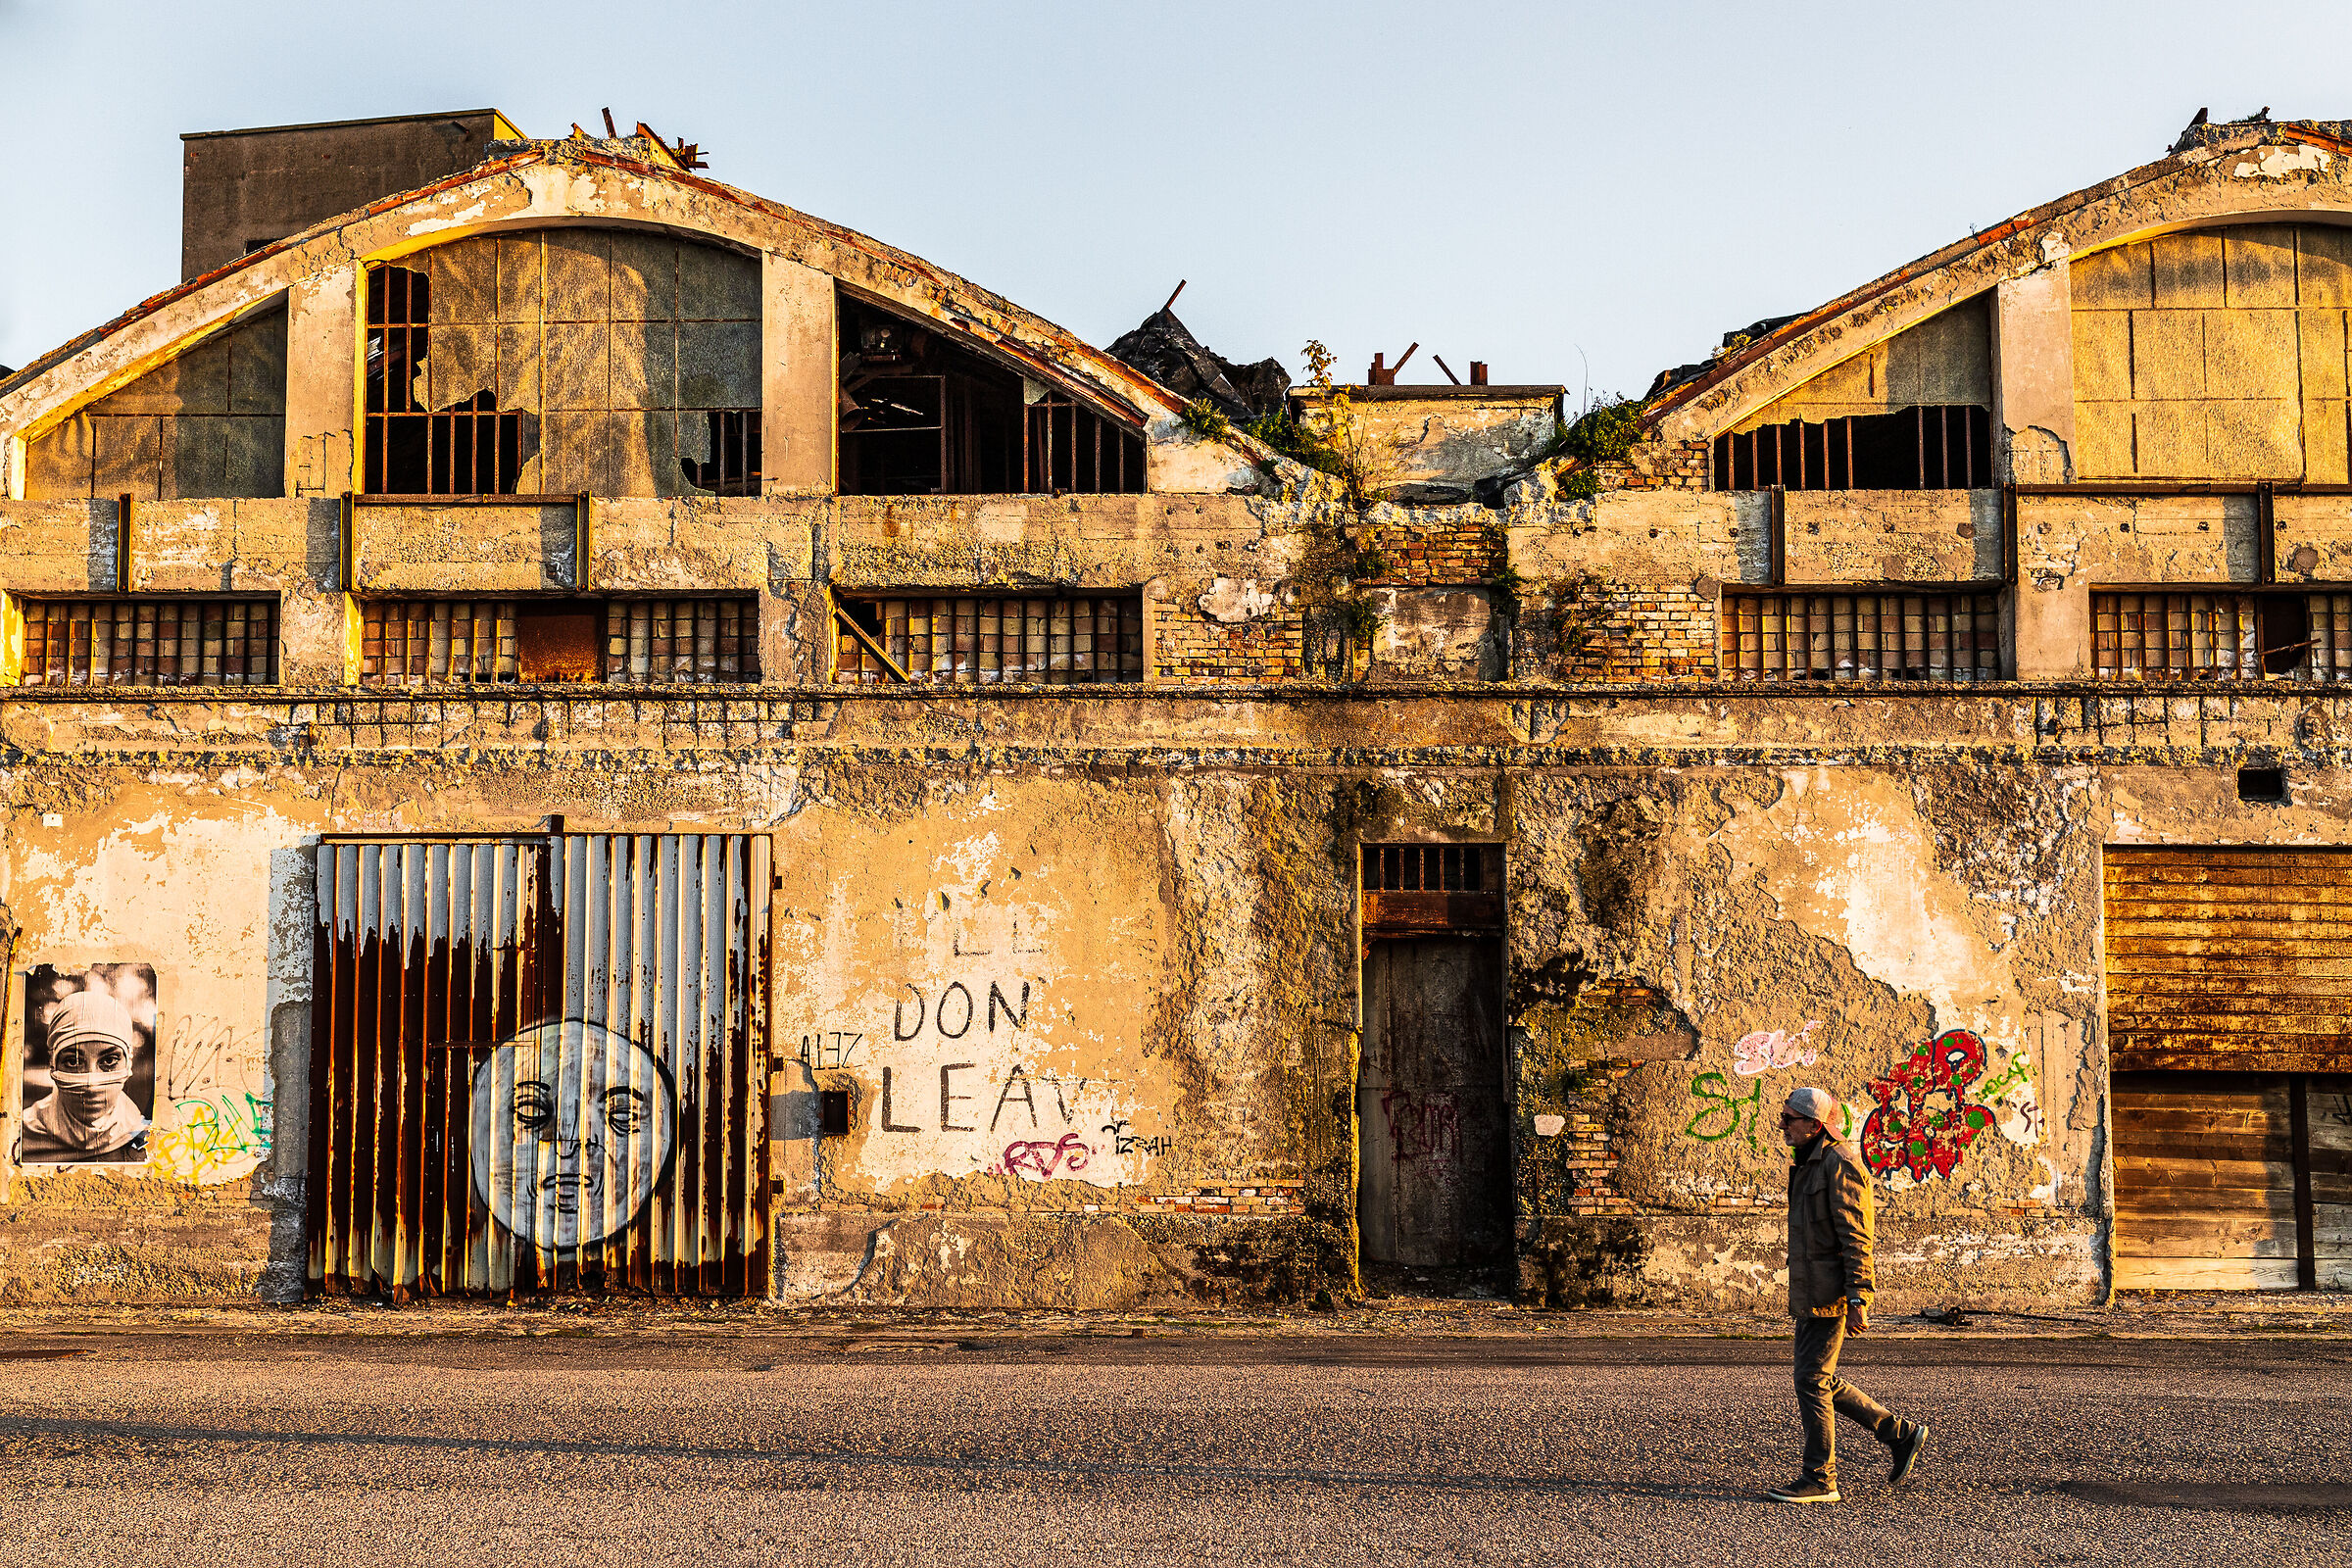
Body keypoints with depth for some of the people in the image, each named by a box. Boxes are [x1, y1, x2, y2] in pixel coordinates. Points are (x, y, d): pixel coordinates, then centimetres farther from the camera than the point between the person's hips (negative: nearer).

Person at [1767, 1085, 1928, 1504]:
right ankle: (1901, 1434, 22)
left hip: (1832, 1295, -10)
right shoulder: (1808, 1166, 18)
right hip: (1809, 1296, 10)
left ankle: (1820, 1480, 0)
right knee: (1821, 1382, 13)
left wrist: (1857, 1301, -22)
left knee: (1812, 1382, -7)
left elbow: (1856, 1238, -18)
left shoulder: (1840, 1164, -14)